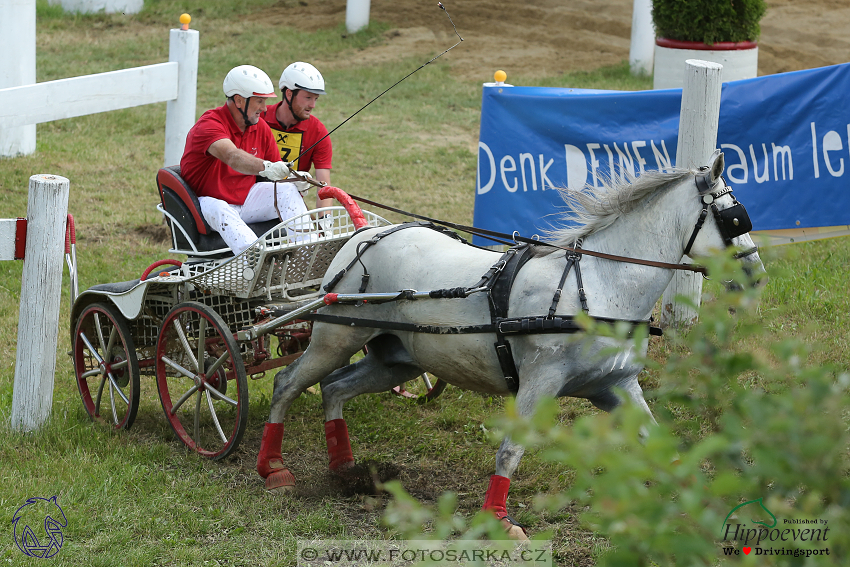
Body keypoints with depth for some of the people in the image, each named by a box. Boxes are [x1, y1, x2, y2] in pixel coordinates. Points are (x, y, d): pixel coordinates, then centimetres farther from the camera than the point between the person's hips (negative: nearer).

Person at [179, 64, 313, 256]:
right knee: (221, 212, -39)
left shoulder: (261, 128, 5)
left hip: (245, 198, 7)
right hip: (211, 201, -7)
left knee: (288, 191, -14)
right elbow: (232, 156, -41)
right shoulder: (208, 125, -20)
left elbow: (277, 170, 7)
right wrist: (264, 167, -58)